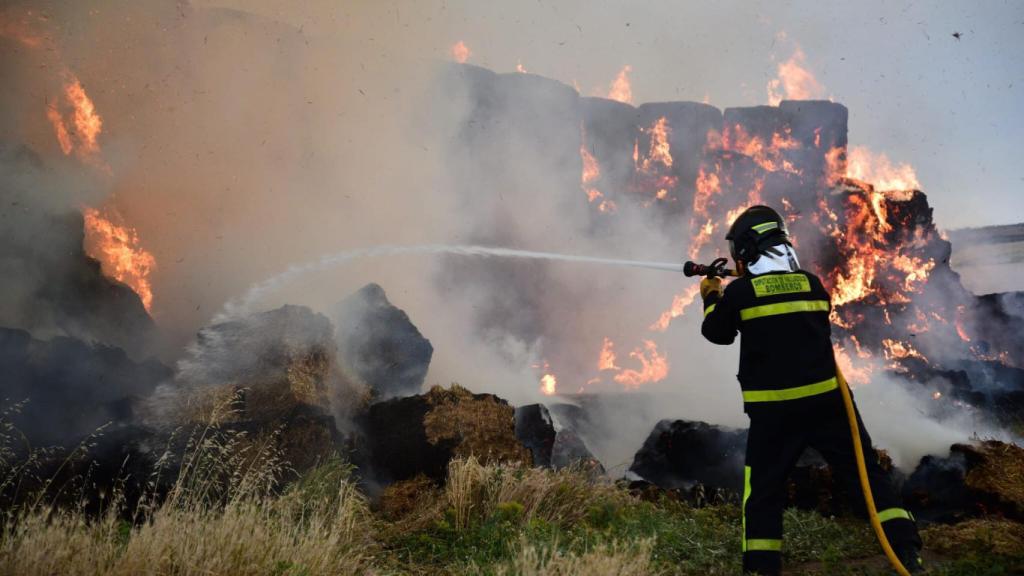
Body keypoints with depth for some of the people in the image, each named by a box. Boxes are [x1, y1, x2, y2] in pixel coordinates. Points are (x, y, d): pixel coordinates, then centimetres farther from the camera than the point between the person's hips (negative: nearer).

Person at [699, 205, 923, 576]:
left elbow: (717, 333, 10)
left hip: (772, 410, -2)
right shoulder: (811, 283, 4)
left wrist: (711, 297, 28)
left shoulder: (739, 292, -6)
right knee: (866, 472, 12)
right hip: (826, 400, 3)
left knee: (763, 489, 9)